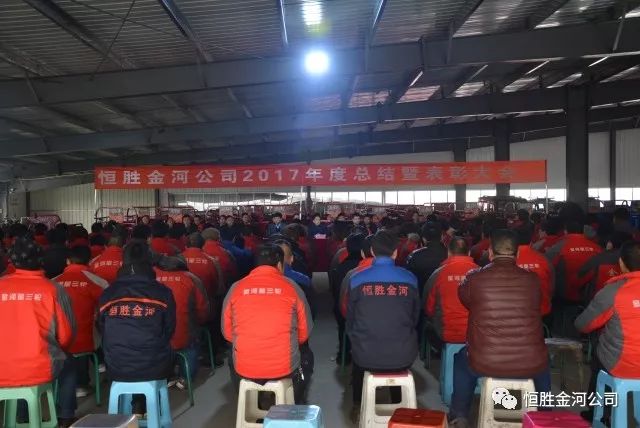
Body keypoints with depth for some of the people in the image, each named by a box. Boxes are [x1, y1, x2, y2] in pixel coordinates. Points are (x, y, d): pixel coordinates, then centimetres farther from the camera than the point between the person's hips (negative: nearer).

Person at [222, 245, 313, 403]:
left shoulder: (236, 288, -2)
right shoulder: (291, 287, -5)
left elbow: (227, 333, 7)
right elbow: (304, 333, 3)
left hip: (244, 370, 2)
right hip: (285, 368, -1)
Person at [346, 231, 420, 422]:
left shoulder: (357, 279, -9)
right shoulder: (410, 279, -6)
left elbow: (350, 320, 3)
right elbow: (415, 317, 8)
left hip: (366, 356, -1)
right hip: (403, 356, 1)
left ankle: (358, 408, 48)